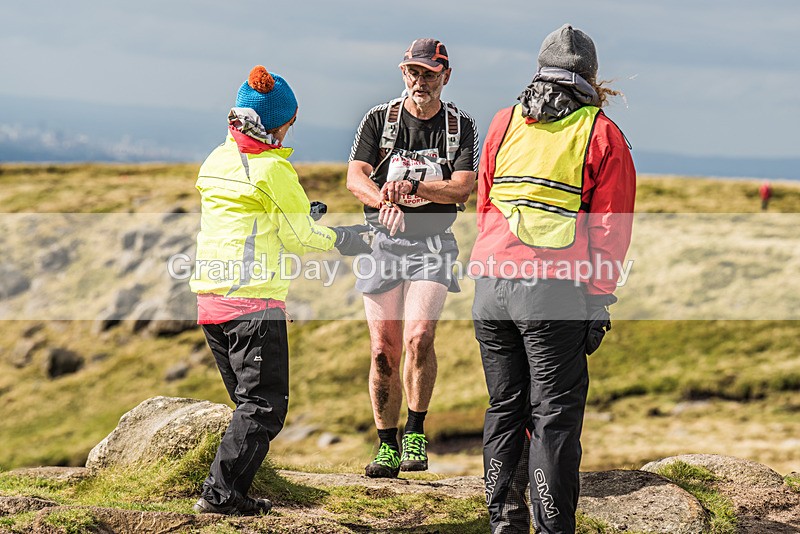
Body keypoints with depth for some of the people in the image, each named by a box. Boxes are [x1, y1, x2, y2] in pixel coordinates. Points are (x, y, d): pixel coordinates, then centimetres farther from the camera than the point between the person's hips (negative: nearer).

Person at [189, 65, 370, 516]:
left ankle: (232, 492, 12)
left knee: (249, 401, 16)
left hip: (210, 294, 8)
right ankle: (222, 492, -9)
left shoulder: (215, 161, 11)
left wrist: (300, 214, 27)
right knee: (265, 406, -2)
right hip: (254, 299, -8)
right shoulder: (273, 168, -11)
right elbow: (300, 237, -5)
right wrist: (342, 239, 13)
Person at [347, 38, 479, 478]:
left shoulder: (461, 127, 4)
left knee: (418, 337, -20)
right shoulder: (379, 119, 4)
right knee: (383, 350, 0)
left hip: (432, 244, -1)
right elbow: (356, 178, -7)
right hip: (383, 242, 1)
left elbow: (462, 188, -8)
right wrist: (386, 203, -28)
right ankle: (387, 446, 11)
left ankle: (415, 435, -5)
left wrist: (413, 186, -25)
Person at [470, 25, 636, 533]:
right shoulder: (602, 134, 1)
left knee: (504, 407, 13)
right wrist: (599, 300, 0)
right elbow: (611, 226, -2)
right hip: (555, 288, -4)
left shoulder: (504, 123, 14)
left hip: (490, 284, 4)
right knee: (555, 414, 0)